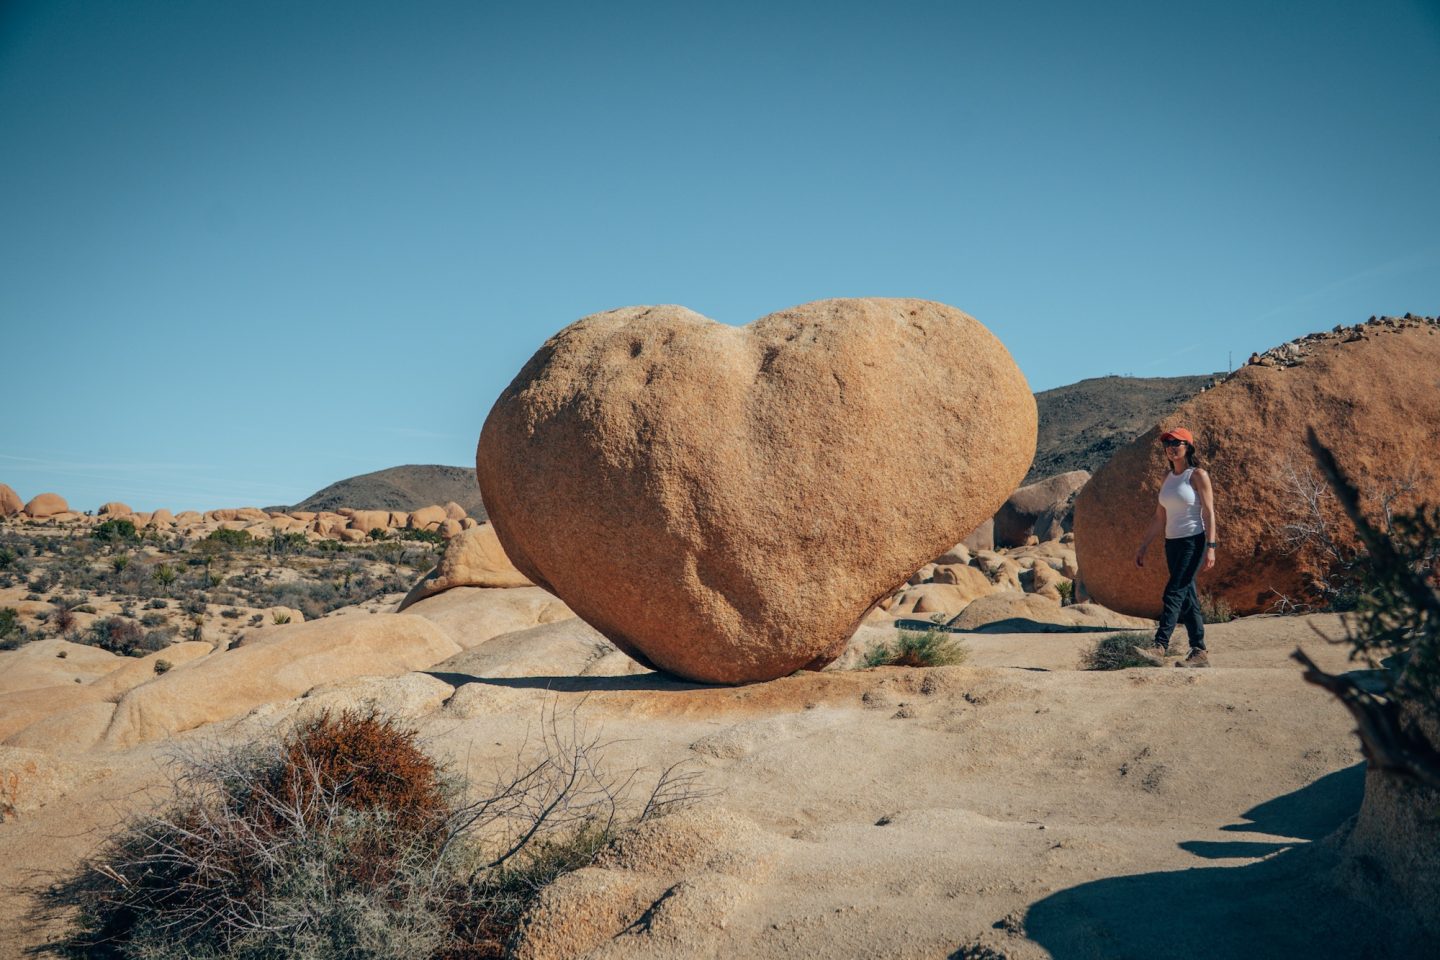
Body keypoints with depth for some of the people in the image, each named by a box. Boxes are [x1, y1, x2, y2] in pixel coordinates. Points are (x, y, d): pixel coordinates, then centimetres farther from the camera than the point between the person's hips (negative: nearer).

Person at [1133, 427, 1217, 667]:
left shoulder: (1198, 475, -6)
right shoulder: (1168, 478, 13)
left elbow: (1209, 513, -11)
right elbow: (1159, 518, 15)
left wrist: (1210, 547, -19)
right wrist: (1143, 546, 13)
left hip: (1193, 542, -7)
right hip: (1172, 543, 7)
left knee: (1174, 593, -16)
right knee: (1187, 599, 8)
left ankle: (1160, 645, -21)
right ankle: (1200, 652, 13)